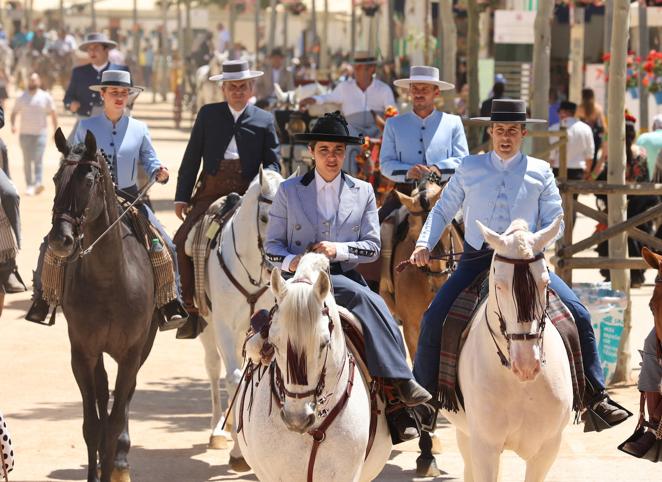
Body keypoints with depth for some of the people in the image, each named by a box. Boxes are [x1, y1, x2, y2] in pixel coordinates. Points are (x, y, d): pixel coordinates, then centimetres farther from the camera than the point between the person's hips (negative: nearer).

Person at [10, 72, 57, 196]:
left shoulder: (46, 97, 5)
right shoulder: (22, 98, 11)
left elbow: (53, 114, 6)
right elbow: (14, 112, 12)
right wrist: (13, 124, -7)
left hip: (40, 133, -3)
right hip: (25, 133, 3)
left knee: (38, 159, -15)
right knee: (27, 161, 2)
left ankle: (38, 183, -26)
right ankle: (29, 185, 7)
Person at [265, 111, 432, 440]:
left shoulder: (363, 192, 10)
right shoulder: (289, 191, 6)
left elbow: (372, 247, 6)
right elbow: (272, 246, 6)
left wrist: (338, 249, -13)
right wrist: (290, 261, -16)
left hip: (346, 276, 3)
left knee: (378, 313, -24)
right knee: (363, 297, -31)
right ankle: (400, 381, -34)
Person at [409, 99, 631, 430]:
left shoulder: (540, 172, 5)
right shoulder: (469, 168, 7)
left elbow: (554, 221, 5)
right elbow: (442, 211, 11)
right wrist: (424, 244, -4)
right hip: (477, 260, 1)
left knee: (577, 314, -15)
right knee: (434, 318, -14)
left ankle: (596, 396, -7)